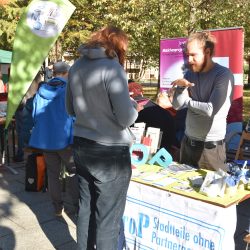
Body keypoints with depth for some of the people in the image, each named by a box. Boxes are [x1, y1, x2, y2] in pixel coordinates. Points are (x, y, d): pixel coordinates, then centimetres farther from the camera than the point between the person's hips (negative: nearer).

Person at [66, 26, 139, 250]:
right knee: (108, 219, 6)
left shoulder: (76, 67, 6)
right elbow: (126, 117, -19)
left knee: (86, 209, 21)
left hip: (81, 146, 7)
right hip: (110, 152, -7)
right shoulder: (112, 68, -16)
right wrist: (133, 105, 1)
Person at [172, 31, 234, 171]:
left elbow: (211, 110, -21)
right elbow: (177, 105, 3)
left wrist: (188, 101, -6)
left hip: (211, 146, -6)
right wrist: (181, 87, -15)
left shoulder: (223, 75, -13)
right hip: (188, 142, 6)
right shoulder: (190, 74, 7)